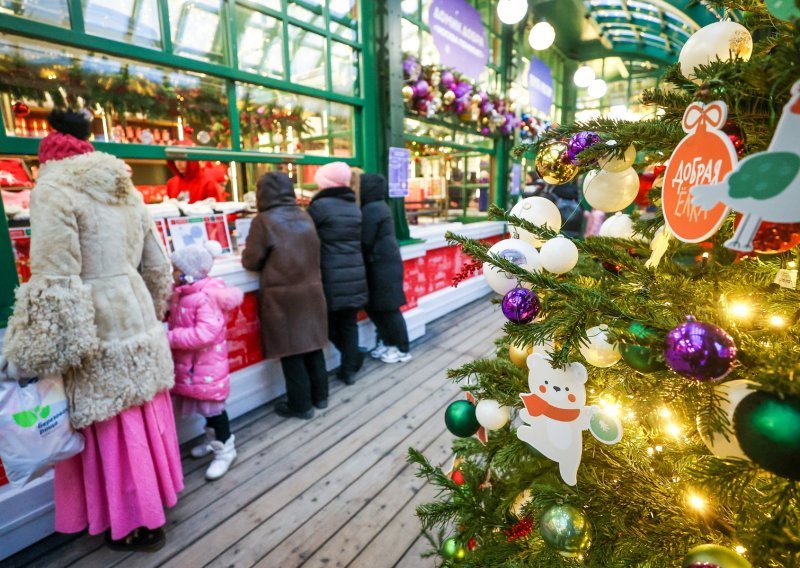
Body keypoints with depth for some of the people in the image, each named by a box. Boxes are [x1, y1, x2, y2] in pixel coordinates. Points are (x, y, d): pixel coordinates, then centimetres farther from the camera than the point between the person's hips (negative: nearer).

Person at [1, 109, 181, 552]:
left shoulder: (53, 188, -9)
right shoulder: (126, 189, 12)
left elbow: (55, 281, -18)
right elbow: (157, 266, 14)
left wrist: (37, 353, -13)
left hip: (97, 327, -7)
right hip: (137, 316, 7)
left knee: (114, 429, 6)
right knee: (143, 418, 18)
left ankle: (138, 524, 22)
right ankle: (154, 497, 36)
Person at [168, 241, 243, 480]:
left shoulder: (207, 298, -25)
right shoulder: (181, 293, 4)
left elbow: (205, 334, -32)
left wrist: (171, 338, -28)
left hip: (207, 364, -9)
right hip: (189, 363, 9)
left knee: (213, 406, 4)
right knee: (204, 406, 22)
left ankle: (225, 449, 20)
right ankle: (213, 439, 42)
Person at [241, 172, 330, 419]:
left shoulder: (264, 221, -10)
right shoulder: (305, 217, 6)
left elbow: (251, 261, -6)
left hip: (282, 297, -5)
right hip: (311, 292, 6)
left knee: (290, 349, 6)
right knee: (312, 344, 16)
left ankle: (301, 404, 16)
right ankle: (320, 396, 28)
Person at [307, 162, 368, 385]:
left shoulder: (320, 205, -9)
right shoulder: (355, 207, 10)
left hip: (331, 276, -6)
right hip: (355, 274, 6)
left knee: (329, 321, 13)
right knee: (349, 323, 11)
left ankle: (353, 358, 16)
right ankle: (349, 369, 19)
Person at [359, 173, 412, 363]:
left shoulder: (370, 209, -15)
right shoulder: (379, 206, 15)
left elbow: (365, 242, -15)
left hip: (382, 264, -9)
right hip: (386, 262, 9)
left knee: (388, 308, -1)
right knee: (374, 306, 15)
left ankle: (402, 350, 10)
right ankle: (388, 341, 26)